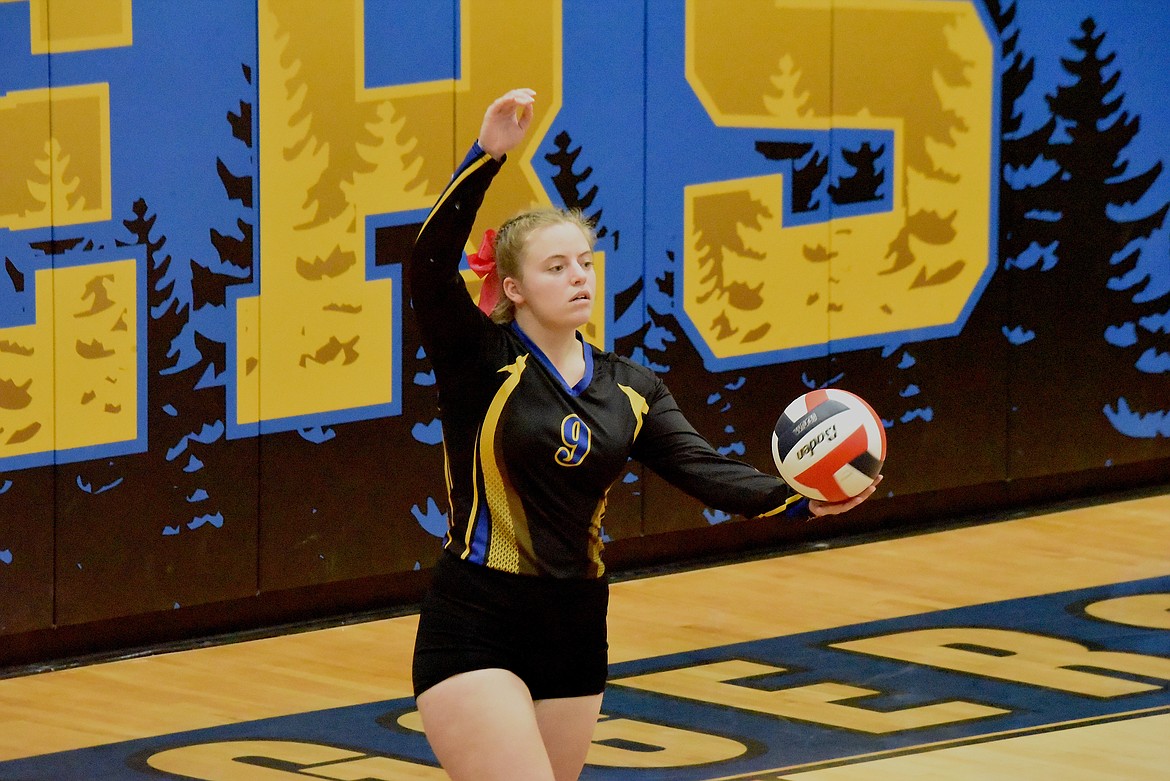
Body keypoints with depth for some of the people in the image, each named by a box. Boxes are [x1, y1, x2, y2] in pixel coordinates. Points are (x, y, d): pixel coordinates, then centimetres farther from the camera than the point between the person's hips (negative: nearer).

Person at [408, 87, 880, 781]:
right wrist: (487, 157, -31)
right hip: (475, 636, -6)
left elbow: (700, 467, -3)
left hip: (574, 635, 6)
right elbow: (429, 268, -21)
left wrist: (797, 501, -21)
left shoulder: (630, 389, 8)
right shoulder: (480, 362, -6)